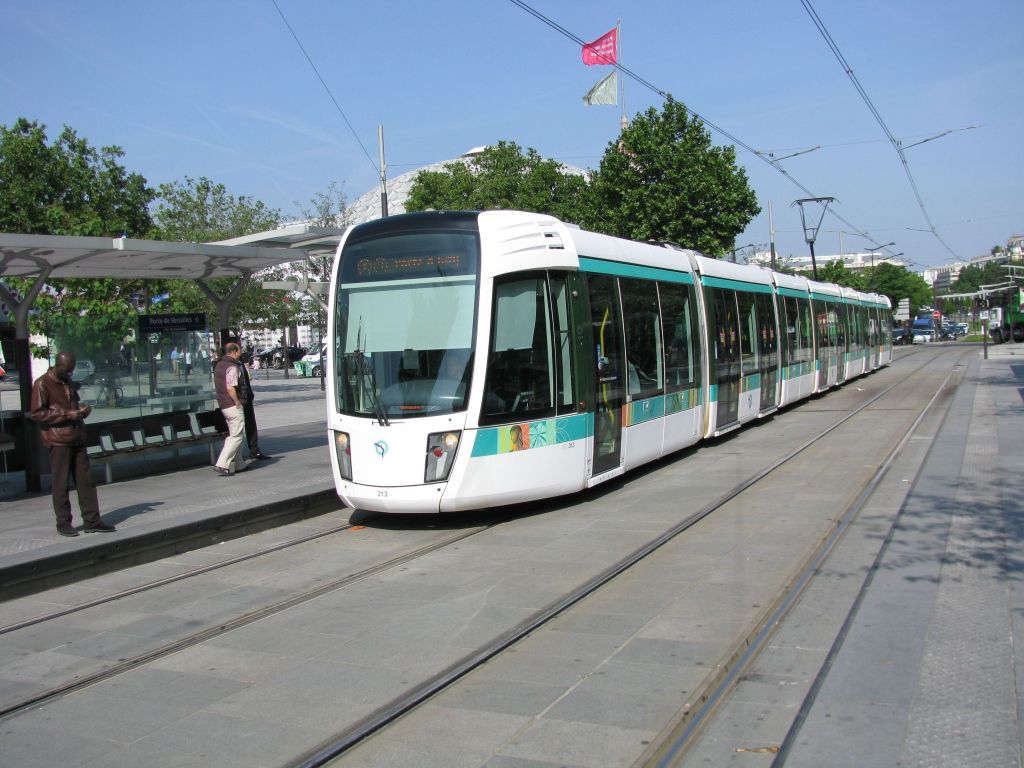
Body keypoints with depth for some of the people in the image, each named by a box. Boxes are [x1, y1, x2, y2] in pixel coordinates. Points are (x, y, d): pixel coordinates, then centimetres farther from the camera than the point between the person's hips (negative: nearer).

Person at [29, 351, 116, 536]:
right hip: (58, 440, -7)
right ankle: (63, 523, 9)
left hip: (77, 439, 7)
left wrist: (81, 409, 6)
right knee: (61, 484, 0)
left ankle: (91, 521, 9)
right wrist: (67, 415, -18)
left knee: (86, 480, 5)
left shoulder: (68, 381, 16)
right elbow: (37, 413, -13)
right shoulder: (42, 384, -7)